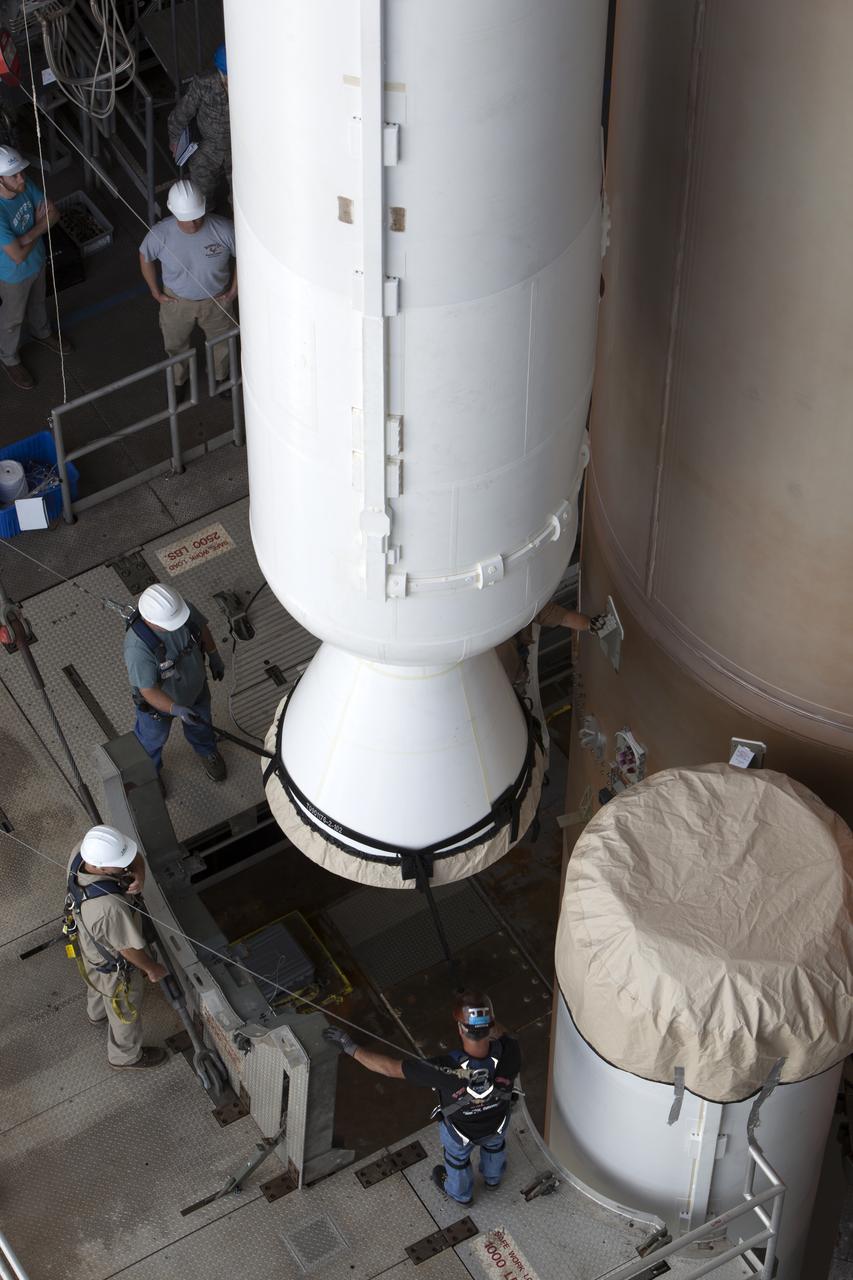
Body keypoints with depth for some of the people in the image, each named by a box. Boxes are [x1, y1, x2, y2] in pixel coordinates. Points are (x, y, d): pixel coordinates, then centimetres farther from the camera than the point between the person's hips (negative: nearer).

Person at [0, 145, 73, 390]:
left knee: (37, 301, 35)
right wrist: (40, 227, -20)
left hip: (37, 260, 6)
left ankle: (42, 333, 66)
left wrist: (28, 235, -27)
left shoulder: (26, 186, -22)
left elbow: (53, 212, -11)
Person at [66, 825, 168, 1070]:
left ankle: (97, 1013, 71)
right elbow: (129, 948, -29)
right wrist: (152, 968, -10)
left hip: (88, 942, 7)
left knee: (98, 982, 39)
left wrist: (139, 875, -34)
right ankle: (126, 1056, 53)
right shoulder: (110, 908, -49)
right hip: (113, 963, -7)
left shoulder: (83, 850, -30)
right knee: (125, 1011, 25)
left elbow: (135, 856, -13)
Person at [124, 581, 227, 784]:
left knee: (201, 723, 34)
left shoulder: (182, 608, -30)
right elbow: (149, 691, -34)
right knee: (152, 740, 27)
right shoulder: (137, 647, -46)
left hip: (196, 688, 4)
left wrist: (214, 657, 5)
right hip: (159, 701, -4)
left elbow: (201, 627, -6)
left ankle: (207, 751, 67)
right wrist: (175, 709, -45)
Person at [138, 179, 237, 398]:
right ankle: (178, 381, 58)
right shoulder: (160, 234, -31)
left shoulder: (223, 230, -32)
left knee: (222, 343, 27)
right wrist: (156, 292, -2)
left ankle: (221, 376, 60)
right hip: (177, 301, 0)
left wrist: (233, 290, -7)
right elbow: (145, 257, -8)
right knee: (175, 346, 26)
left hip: (216, 301, 0)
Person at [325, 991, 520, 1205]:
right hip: (497, 1122, 2)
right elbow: (500, 1035, -12)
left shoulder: (447, 1069, -46)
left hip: (461, 1128, -2)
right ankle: (493, 1177, 69)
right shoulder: (508, 1053, -41)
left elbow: (390, 1068, -35)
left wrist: (351, 1048, -25)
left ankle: (460, 1192, 63)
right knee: (494, 1145, 38)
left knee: (457, 1157, 34)